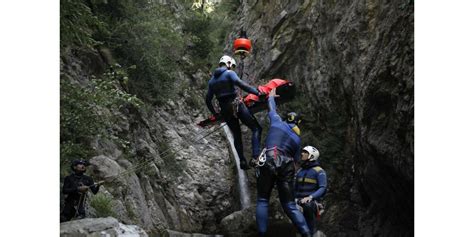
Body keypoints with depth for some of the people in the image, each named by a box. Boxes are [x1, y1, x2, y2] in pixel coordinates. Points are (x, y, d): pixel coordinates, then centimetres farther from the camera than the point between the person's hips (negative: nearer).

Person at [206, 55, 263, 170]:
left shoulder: (212, 80, 17)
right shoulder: (229, 73, -2)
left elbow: (208, 100, 17)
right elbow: (240, 84, -21)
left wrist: (214, 113, 26)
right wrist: (257, 92, -22)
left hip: (224, 110, 6)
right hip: (236, 104, -6)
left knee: (237, 135, 16)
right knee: (256, 128, -4)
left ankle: (242, 161, 11)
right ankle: (256, 156, -20)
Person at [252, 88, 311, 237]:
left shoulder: (277, 122, 12)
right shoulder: (297, 138, 18)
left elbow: (271, 109, 32)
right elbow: (296, 159, 19)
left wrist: (271, 97, 51)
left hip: (267, 163, -2)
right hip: (286, 167, 2)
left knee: (262, 201, 6)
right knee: (290, 205, 8)